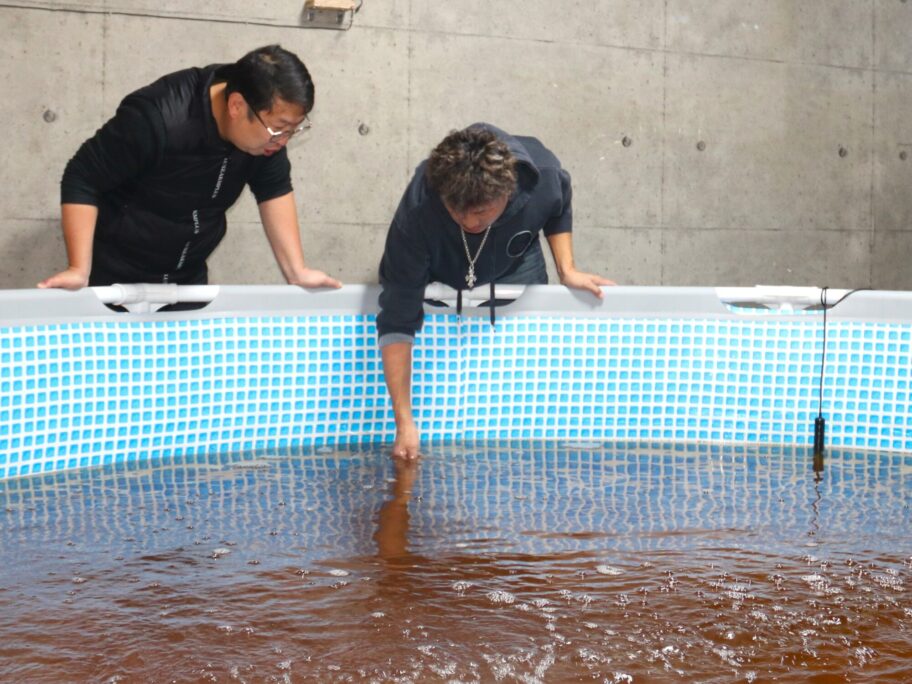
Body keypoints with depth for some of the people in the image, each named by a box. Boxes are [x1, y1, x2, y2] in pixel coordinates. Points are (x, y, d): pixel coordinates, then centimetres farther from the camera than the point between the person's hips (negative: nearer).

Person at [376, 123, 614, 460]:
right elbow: (397, 322, -41)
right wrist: (404, 423, -44)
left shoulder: (542, 175, -38)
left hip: (516, 269, 2)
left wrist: (567, 269, -17)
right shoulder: (416, 214, -44)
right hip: (438, 277, -2)